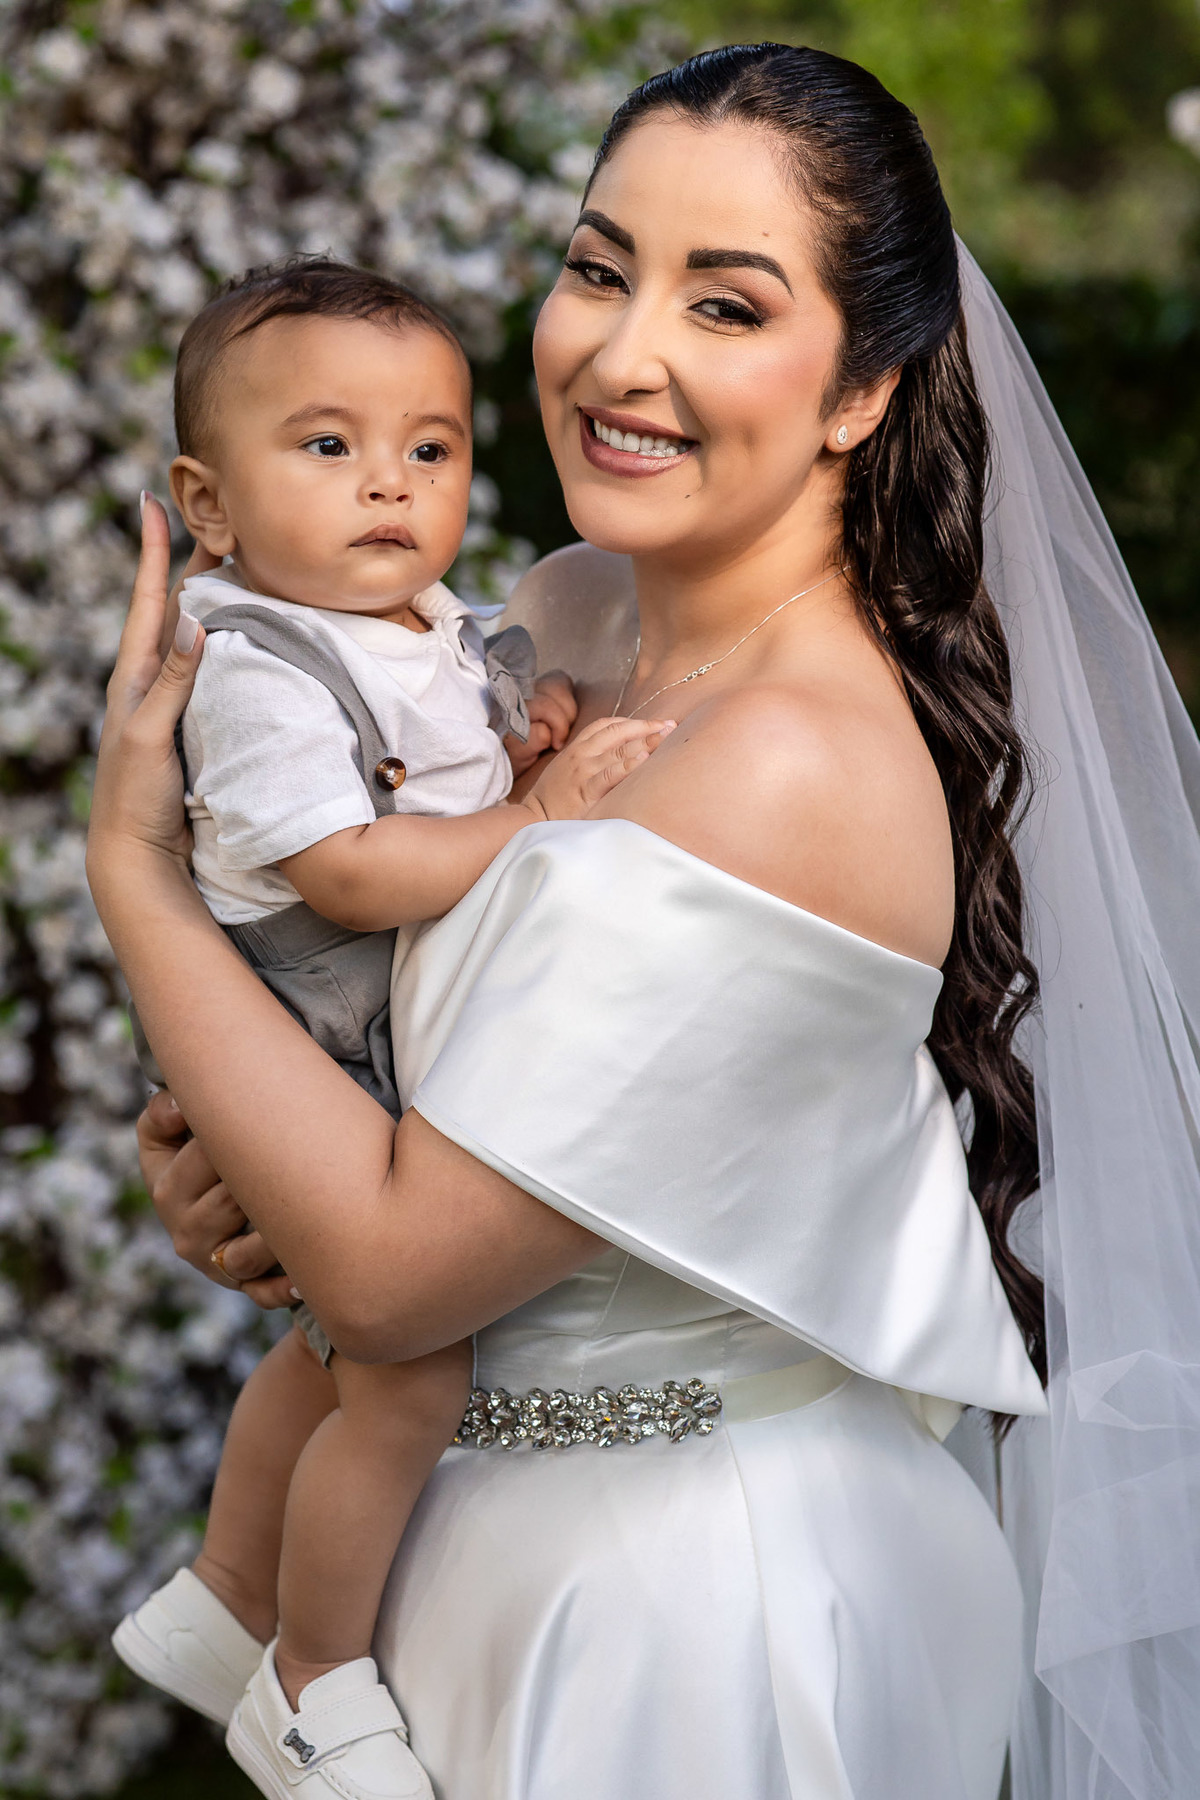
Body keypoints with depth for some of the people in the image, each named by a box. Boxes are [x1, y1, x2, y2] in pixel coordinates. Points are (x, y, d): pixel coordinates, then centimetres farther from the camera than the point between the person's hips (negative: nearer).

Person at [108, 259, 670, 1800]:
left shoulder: (446, 635, 5)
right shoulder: (262, 677, -23)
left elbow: (456, 785, 21)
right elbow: (349, 873, -31)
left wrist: (533, 739, -2)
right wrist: (544, 813, -29)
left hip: (422, 1071, 10)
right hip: (326, 1089, -9)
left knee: (339, 1348, 23)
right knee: (412, 1384, -8)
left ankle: (219, 1607, 42)